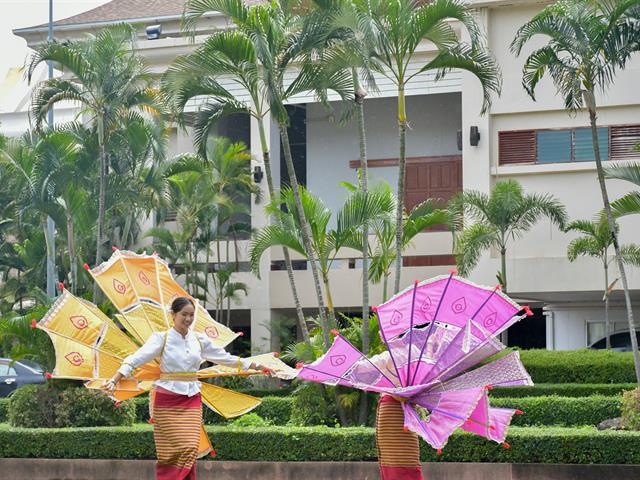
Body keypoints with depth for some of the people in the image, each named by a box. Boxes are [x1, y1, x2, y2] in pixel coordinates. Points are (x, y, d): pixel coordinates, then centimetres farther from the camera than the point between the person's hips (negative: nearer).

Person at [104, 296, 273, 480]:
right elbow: (135, 360, -12)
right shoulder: (161, 338, -2)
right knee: (175, 451, -9)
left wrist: (259, 367, 20)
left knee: (190, 450, -6)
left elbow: (227, 358, 19)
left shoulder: (199, 340, 10)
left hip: (191, 401, 4)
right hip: (167, 401, -3)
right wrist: (114, 381, -25)